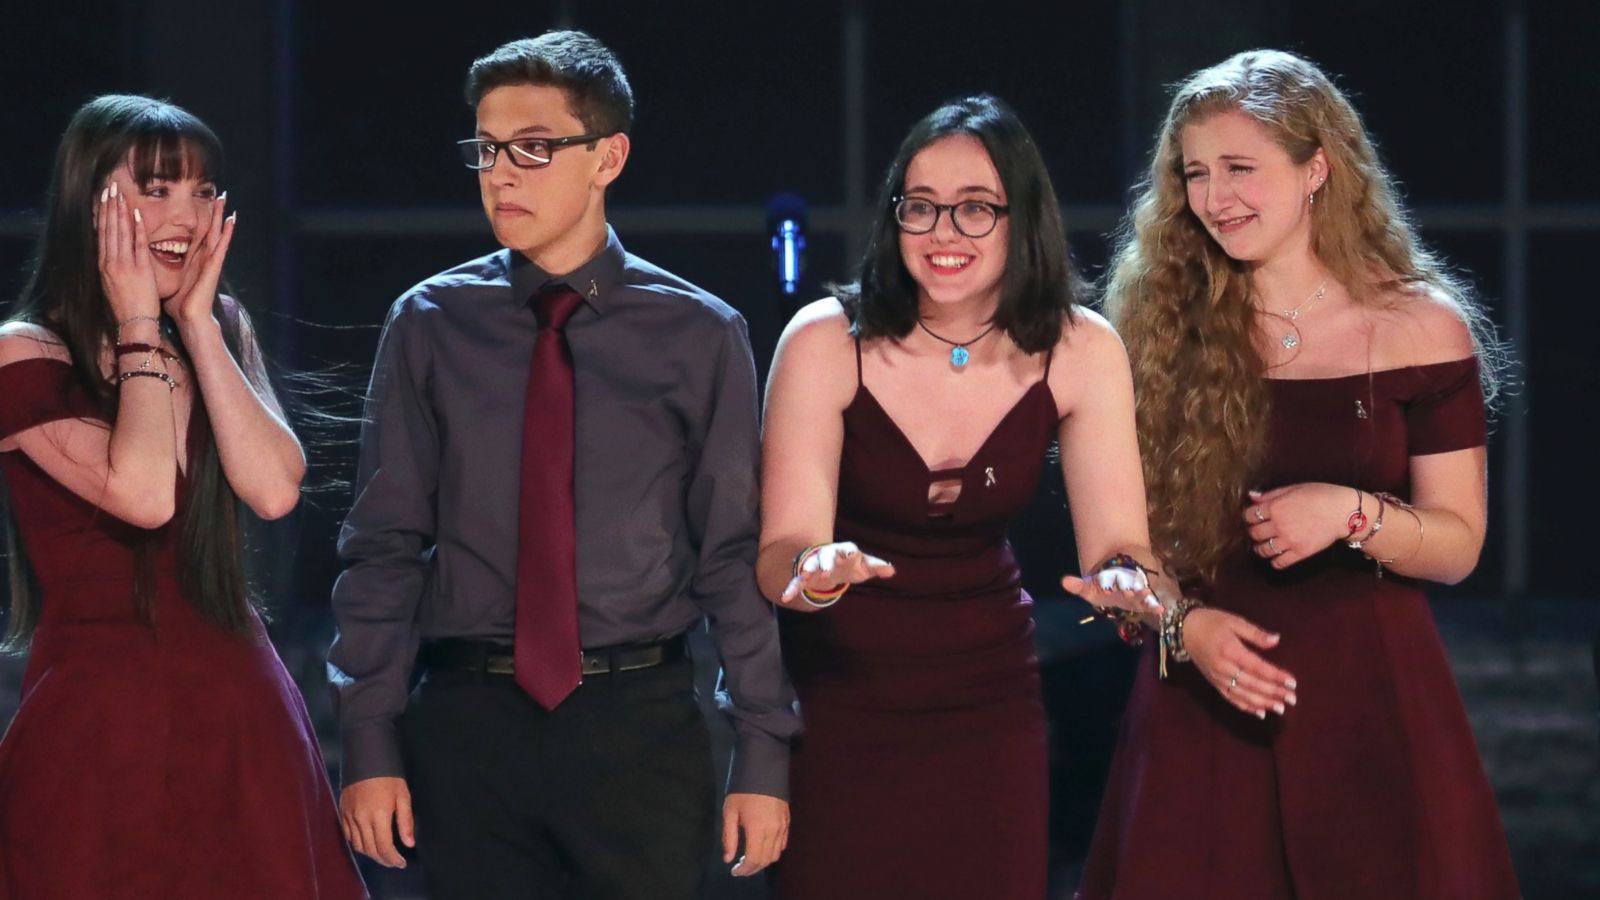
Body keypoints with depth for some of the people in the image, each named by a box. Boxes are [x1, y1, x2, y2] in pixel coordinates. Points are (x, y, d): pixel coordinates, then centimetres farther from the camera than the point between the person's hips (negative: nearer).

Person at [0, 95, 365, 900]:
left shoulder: (220, 334, 11)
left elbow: (275, 490, -5)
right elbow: (143, 494, -21)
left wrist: (197, 323, -5)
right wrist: (139, 332, -11)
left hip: (240, 717, 5)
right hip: (98, 721, -5)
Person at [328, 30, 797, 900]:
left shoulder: (698, 336, 2)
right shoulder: (429, 326, 4)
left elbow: (737, 556, 2)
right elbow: (383, 548, 4)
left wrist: (764, 757, -2)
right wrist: (370, 745, -1)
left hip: (640, 728, -1)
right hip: (470, 722, 1)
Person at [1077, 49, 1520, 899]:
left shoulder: (1420, 328, -2)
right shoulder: (1166, 325, 2)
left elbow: (1457, 547, 0)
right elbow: (1131, 528, 6)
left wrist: (1351, 512, -18)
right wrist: (1187, 625, -12)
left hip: (1370, 695, -1)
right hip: (1202, 701, 1)